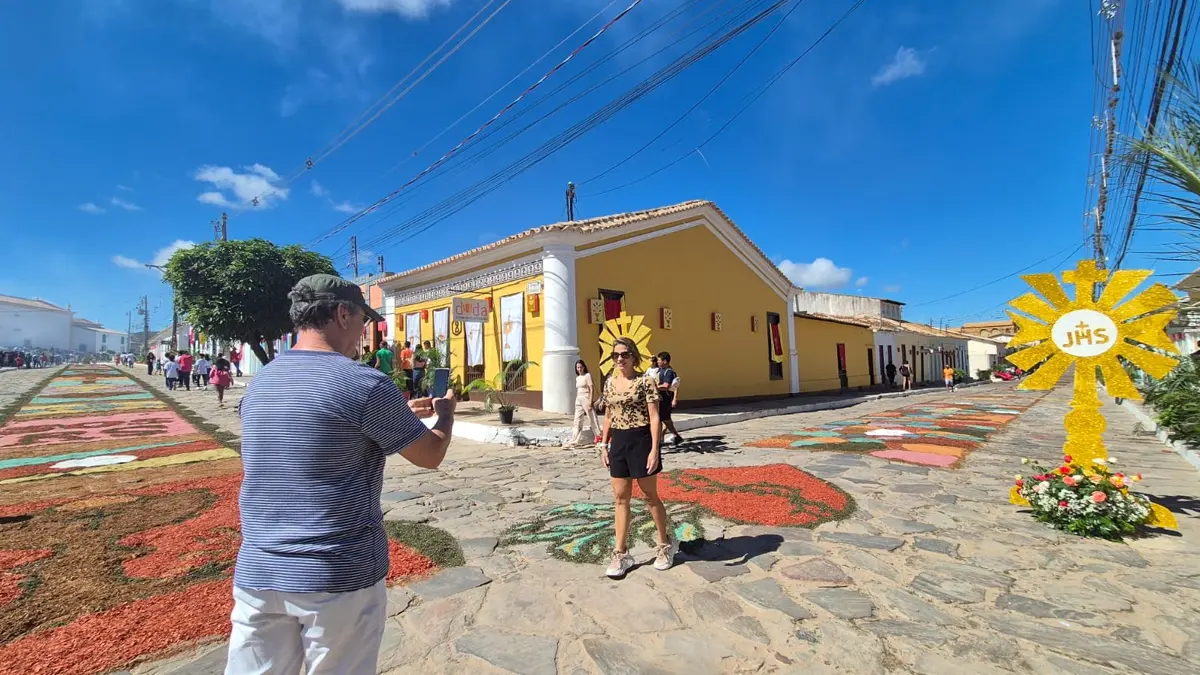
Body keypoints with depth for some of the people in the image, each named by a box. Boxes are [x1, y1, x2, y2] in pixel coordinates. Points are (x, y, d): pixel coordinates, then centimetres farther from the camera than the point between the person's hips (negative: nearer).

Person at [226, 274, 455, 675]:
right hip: (339, 577, -6)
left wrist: (400, 414, 22)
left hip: (257, 572, 6)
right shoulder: (365, 383, -18)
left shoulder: (259, 383, 5)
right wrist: (445, 413, 11)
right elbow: (431, 456, -9)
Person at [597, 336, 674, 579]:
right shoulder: (609, 383, 6)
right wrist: (604, 444, 10)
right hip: (618, 442, 6)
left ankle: (665, 544, 32)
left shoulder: (645, 382, -11)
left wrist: (654, 450, -18)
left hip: (640, 440, -5)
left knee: (650, 495, 9)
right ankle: (621, 553, 21)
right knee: (620, 497, 10)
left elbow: (655, 418, -13)